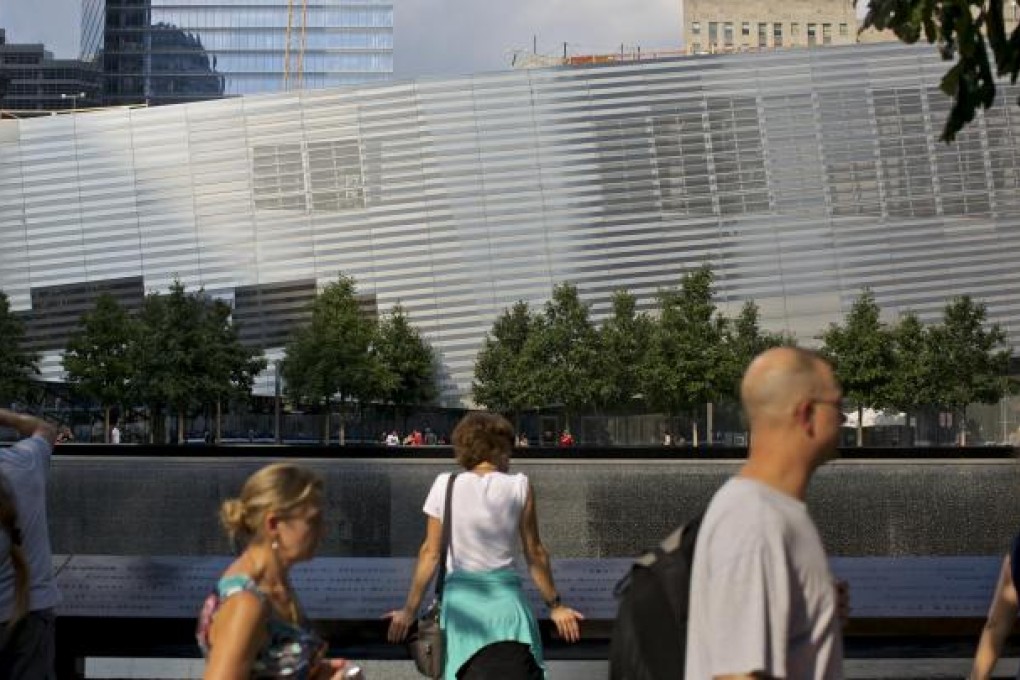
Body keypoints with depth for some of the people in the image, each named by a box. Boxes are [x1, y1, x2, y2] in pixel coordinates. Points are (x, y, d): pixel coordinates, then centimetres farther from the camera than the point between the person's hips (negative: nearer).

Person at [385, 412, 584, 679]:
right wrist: (555, 605, 15)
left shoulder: (444, 486, 3)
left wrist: (410, 609, 12)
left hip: (461, 599, 1)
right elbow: (535, 553, 5)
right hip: (505, 599, -1)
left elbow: (430, 552, 4)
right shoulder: (519, 486, 0)